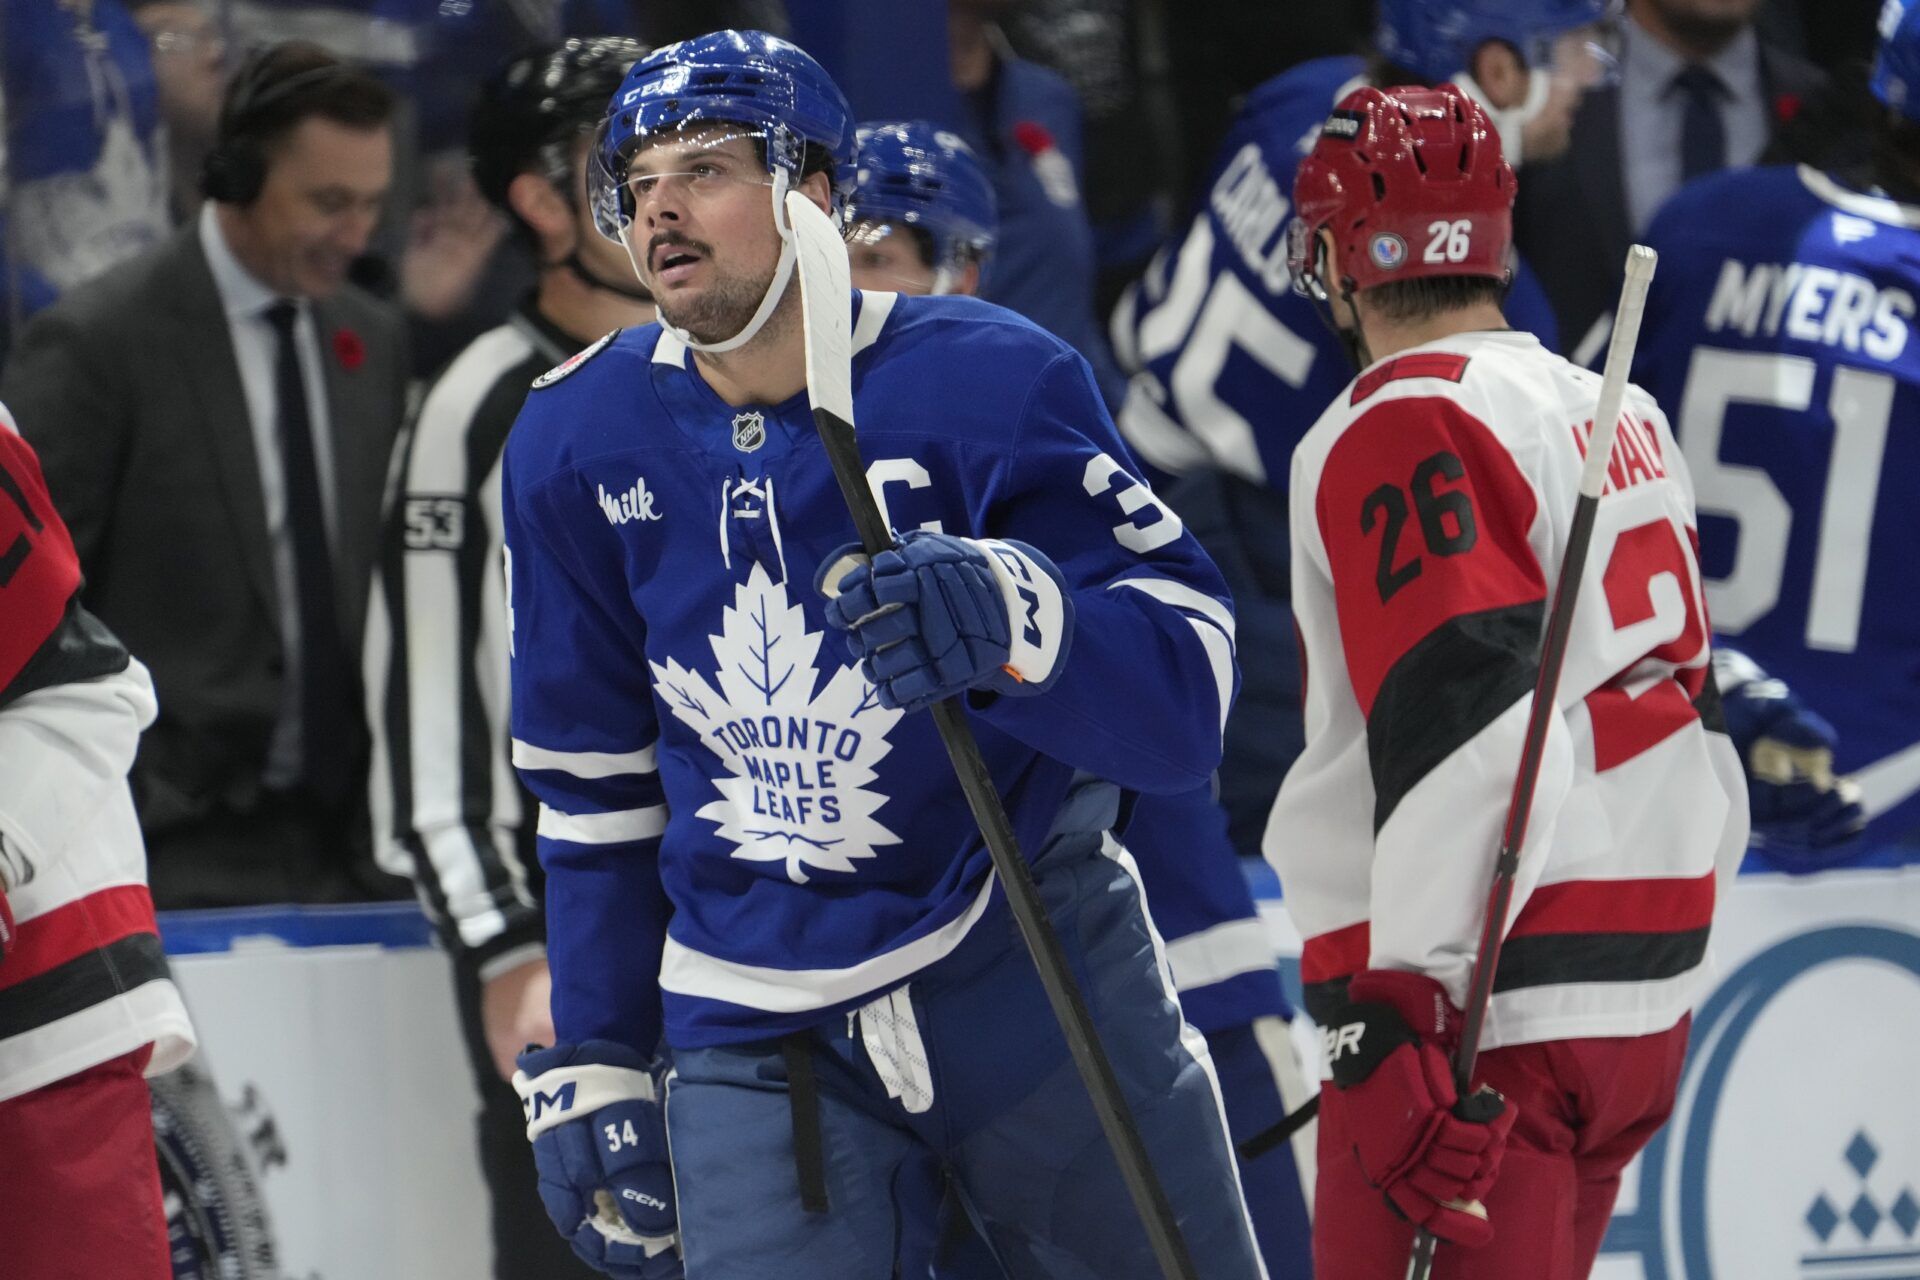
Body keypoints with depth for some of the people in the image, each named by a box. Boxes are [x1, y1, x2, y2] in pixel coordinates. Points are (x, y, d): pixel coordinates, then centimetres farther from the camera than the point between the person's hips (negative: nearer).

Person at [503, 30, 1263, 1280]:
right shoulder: (576, 446, -2)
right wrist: (594, 1066, 10)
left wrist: (1018, 625, -39)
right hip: (759, 1032, 2)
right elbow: (595, 779, 10)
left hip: (1032, 979, -2)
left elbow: (1190, 684, -19)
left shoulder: (990, 381, -14)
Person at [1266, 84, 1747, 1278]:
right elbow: (1688, 705, 21)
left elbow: (1462, 730, -22)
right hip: (1645, 1002, 9)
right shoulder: (1624, 418, 16)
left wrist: (1399, 1018, -24)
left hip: (1482, 1001, -9)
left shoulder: (1403, 430, -11)